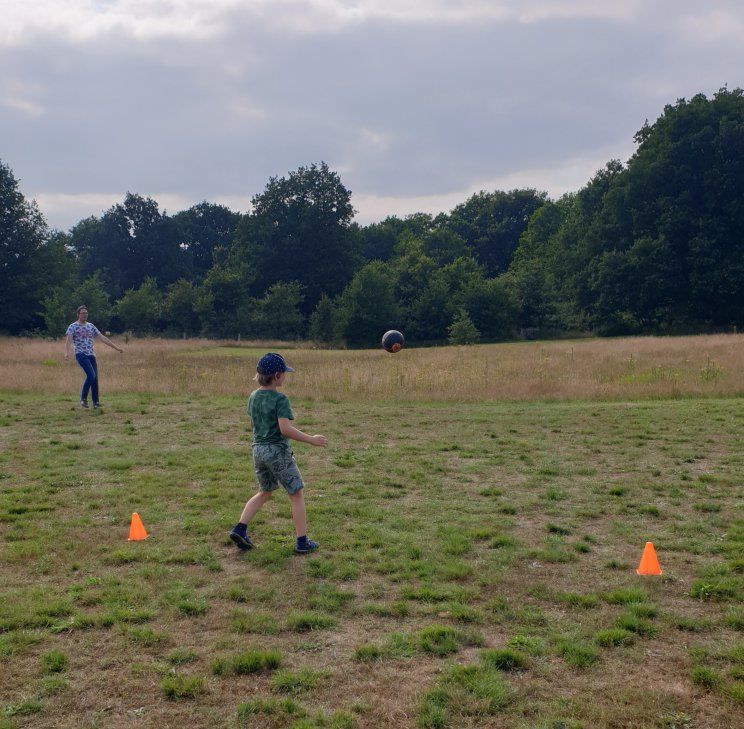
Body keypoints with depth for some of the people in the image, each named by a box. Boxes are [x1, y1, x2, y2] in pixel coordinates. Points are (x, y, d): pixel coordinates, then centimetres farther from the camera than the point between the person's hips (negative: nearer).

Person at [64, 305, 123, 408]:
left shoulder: (91, 326, 14)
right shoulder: (73, 326, -2)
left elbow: (102, 338, 15)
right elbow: (68, 340, -15)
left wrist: (116, 347, 11)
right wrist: (67, 352, -33)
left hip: (91, 355, 6)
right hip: (81, 355, -5)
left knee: (95, 378, 1)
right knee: (91, 375, -21)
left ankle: (96, 402, 8)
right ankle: (83, 398, -7)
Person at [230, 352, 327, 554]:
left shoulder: (253, 397, 6)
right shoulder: (280, 399, -17)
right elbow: (285, 429, -24)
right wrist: (311, 439, -18)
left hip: (258, 450, 7)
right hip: (278, 451, -7)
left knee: (264, 493, 24)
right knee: (296, 495, 5)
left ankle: (239, 529, 13)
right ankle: (302, 541, 7)